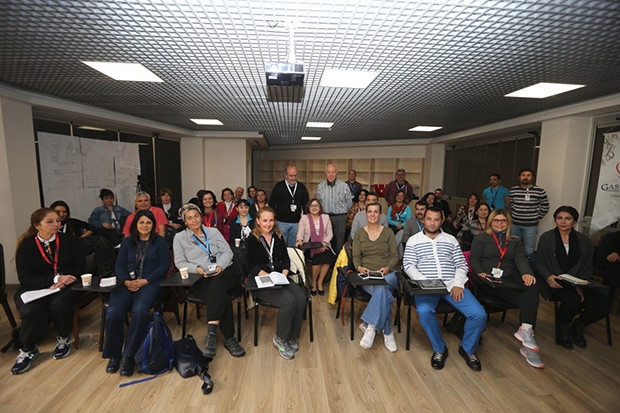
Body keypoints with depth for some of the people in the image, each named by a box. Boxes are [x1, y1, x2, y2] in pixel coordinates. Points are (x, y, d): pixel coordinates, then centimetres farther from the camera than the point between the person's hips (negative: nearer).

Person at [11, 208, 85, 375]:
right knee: (32, 311, -29)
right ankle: (28, 349, 0)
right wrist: (55, 278, -19)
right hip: (34, 288, 0)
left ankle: (63, 339, -2)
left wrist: (66, 278, -15)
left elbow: (79, 265, 4)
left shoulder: (69, 240, 5)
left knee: (58, 305, -31)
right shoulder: (26, 247, 1)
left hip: (65, 285, 0)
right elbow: (26, 278, -5)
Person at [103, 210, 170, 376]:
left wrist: (145, 281, -12)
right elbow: (120, 265, 10)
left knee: (139, 311, -32)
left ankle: (129, 355, -15)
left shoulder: (160, 241, 8)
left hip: (150, 282, -3)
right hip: (127, 283, 3)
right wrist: (126, 281, -10)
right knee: (113, 313, -24)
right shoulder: (127, 242, 18)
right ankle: (114, 354, -1)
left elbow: (164, 265, 0)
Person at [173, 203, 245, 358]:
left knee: (217, 283, -38)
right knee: (222, 297, -33)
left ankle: (211, 331, -41)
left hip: (224, 272, 1)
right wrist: (196, 268, -11)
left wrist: (221, 266, -10)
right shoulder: (180, 238, 15)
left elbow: (227, 252, 10)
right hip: (200, 279, -1)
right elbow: (180, 262, 8)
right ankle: (229, 339, -25)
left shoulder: (213, 232, 18)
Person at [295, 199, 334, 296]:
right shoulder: (304, 218, 9)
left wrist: (324, 243, -8)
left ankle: (320, 282, -7)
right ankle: (313, 283, -6)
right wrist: (300, 240, -21)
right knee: (318, 259, -30)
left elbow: (330, 234, 9)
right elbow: (300, 233, 2)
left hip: (323, 245, 2)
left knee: (327, 258, -28)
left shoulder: (326, 217, 14)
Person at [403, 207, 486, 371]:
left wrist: (458, 284, -7)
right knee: (424, 311, -33)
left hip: (452, 285, 3)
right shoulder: (414, 240, 9)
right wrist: (426, 283, -14)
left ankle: (468, 349, 12)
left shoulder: (451, 239, 17)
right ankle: (439, 349, -4)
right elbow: (409, 266, 0)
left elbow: (461, 265, 12)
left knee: (479, 314, -18)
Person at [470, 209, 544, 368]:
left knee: (532, 287, -31)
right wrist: (480, 272, -17)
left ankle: (526, 330, -32)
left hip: (510, 279, 4)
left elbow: (521, 259, 7)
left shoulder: (515, 241, 25)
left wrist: (526, 273, -15)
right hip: (488, 280, -4)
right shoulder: (481, 238, 15)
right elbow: (474, 258, 4)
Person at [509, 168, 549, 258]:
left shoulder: (539, 191, -6)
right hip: (514, 225, 3)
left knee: (528, 251, -1)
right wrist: (513, 217, 9)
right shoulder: (513, 190, 3)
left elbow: (545, 207, 4)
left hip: (531, 226, -2)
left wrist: (537, 218, 4)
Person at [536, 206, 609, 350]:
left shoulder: (584, 241, 10)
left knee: (602, 303, -23)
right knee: (573, 300, -33)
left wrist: (580, 286, -10)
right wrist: (548, 276, -18)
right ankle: (563, 327, 1)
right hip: (556, 283, -4)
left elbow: (587, 268, 7)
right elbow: (540, 262, 3)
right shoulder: (546, 238, 3)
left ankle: (578, 326, 10)